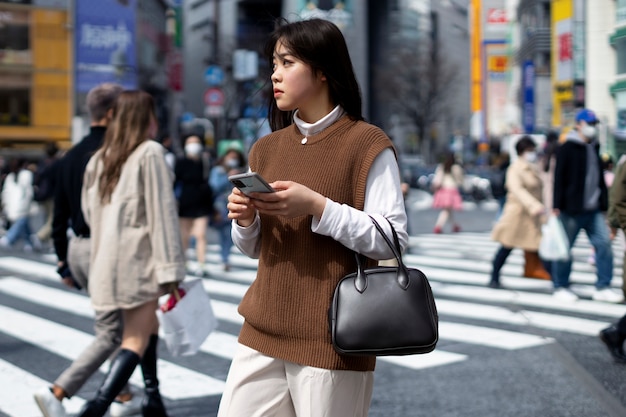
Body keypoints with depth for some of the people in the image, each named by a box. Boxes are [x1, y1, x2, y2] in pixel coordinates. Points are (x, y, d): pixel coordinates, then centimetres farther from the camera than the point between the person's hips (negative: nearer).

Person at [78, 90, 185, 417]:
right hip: (139, 259, -8)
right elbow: (161, 213, -14)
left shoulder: (100, 157, 12)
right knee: (135, 341, -5)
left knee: (147, 326, 22)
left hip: (106, 260, 8)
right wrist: (171, 268, -15)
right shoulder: (150, 153, -9)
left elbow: (88, 210, 14)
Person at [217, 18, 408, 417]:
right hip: (262, 333, 6)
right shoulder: (266, 149, 12)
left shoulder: (367, 144, -7)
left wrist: (317, 207, -21)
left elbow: (392, 240, -13)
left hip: (333, 340, -6)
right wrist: (245, 220, -4)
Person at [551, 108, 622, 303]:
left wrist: (604, 203, 17)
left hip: (593, 210, 6)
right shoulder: (567, 148, -5)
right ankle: (561, 287, 14)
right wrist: (557, 205, -15)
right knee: (564, 247, 2)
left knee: (604, 243, -1)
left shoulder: (594, 148, 16)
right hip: (571, 210, -6)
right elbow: (559, 178, -9)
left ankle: (602, 287, 5)